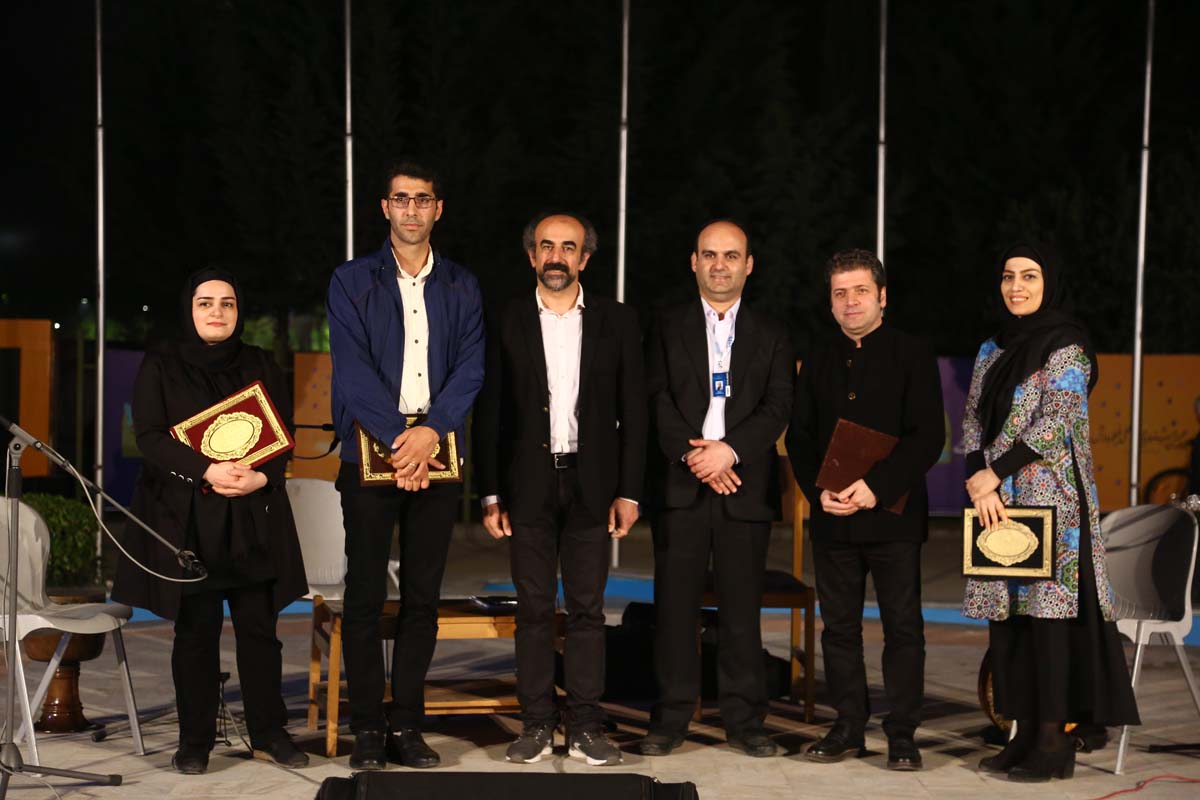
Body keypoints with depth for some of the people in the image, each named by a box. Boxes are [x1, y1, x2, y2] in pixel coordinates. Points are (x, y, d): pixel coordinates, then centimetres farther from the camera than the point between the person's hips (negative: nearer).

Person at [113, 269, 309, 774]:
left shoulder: (260, 366, 12)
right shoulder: (161, 366, 5)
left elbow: (284, 433, 8)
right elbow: (149, 436, -5)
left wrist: (261, 476, -13)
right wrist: (206, 470, -19)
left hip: (254, 517, 2)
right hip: (187, 517, -2)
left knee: (259, 627, 1)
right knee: (195, 629, 1)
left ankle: (268, 733, 10)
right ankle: (195, 742, 9)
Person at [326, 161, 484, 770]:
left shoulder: (461, 287, 12)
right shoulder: (352, 282, 5)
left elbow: (471, 369, 2)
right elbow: (352, 370, -5)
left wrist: (431, 430, -14)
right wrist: (398, 436, -15)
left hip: (437, 454, 2)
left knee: (423, 598, 4)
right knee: (364, 596, -1)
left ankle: (407, 725, 12)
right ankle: (368, 730, 6)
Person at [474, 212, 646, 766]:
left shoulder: (617, 322, 5)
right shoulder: (507, 323, 4)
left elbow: (632, 410, 4)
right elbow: (490, 413, 4)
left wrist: (629, 491, -2)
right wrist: (490, 494, -1)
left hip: (591, 485, 0)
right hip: (528, 486, 0)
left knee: (587, 609, 3)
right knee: (533, 609, 3)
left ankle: (585, 726, 10)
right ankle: (536, 724, 11)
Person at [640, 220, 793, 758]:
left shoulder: (770, 335, 12)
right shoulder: (668, 327, 11)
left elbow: (778, 405, 1)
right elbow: (658, 398, 0)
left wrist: (730, 449, -14)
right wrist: (693, 454, -13)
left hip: (744, 486, 0)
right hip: (680, 485, 0)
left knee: (743, 607, 2)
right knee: (675, 605, 1)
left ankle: (744, 722, 9)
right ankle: (670, 719, 8)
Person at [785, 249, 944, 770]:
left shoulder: (912, 356, 0)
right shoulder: (819, 363, 13)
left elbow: (928, 436, -7)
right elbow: (799, 437, 12)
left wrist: (878, 487, -17)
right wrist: (819, 492, -6)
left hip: (894, 515, -4)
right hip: (832, 517, 4)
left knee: (903, 626, 0)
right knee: (839, 626, 8)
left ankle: (902, 735, 7)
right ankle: (847, 727, 17)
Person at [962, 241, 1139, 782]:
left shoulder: (1067, 346, -5)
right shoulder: (993, 350, 15)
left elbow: (1056, 420, -15)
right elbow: (973, 420, 9)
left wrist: (993, 472, -15)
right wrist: (978, 481, -7)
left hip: (1051, 497, -7)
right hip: (1001, 499, 7)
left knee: (1048, 608, -7)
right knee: (1008, 611, 6)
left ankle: (1055, 742, -3)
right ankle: (1026, 734, 13)